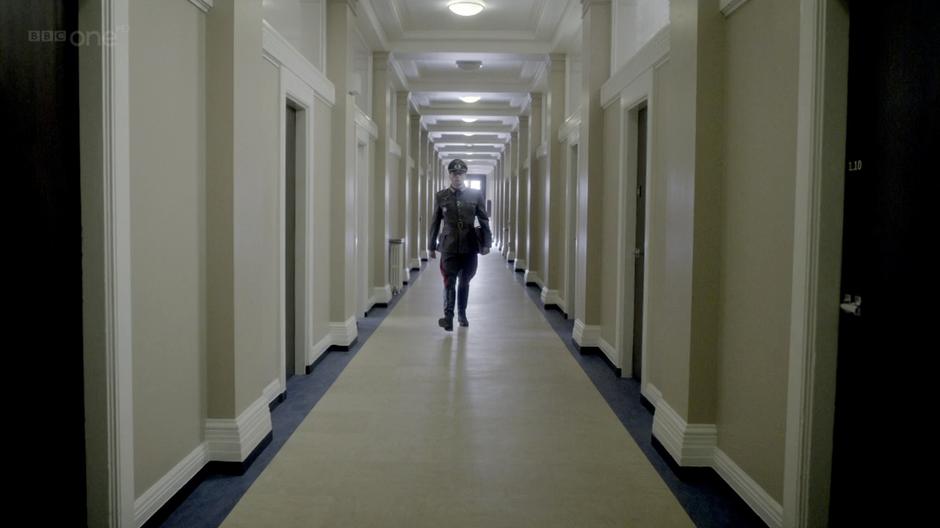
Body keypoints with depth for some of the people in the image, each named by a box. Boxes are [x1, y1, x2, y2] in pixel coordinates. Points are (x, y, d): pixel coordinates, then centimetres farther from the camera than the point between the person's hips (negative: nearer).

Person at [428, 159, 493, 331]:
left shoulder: (476, 195, 2)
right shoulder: (441, 196, 3)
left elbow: (484, 220, 5)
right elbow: (435, 223, 8)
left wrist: (486, 243, 0)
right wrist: (431, 246, 10)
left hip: (469, 246, 1)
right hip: (449, 246, -1)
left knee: (464, 282, 12)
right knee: (449, 282, -9)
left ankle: (462, 314, 28)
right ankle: (448, 317, -9)